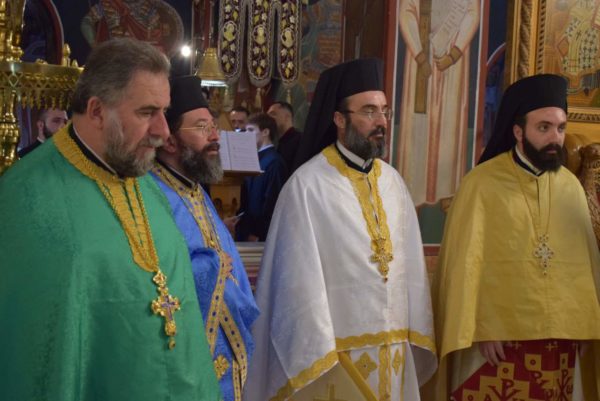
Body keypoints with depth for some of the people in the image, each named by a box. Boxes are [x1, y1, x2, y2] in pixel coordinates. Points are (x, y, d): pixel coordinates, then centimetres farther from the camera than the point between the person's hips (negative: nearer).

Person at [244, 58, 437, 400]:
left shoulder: (392, 181, 6)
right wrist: (316, 356, -14)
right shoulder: (307, 185, -13)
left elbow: (411, 263, 7)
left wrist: (416, 335, 4)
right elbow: (300, 277, -13)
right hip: (336, 350, -5)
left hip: (393, 350, 6)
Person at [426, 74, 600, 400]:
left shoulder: (571, 186, 6)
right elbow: (465, 262, -8)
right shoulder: (481, 183, -8)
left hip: (560, 336, 4)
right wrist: (478, 330, -11)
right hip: (497, 336, -4)